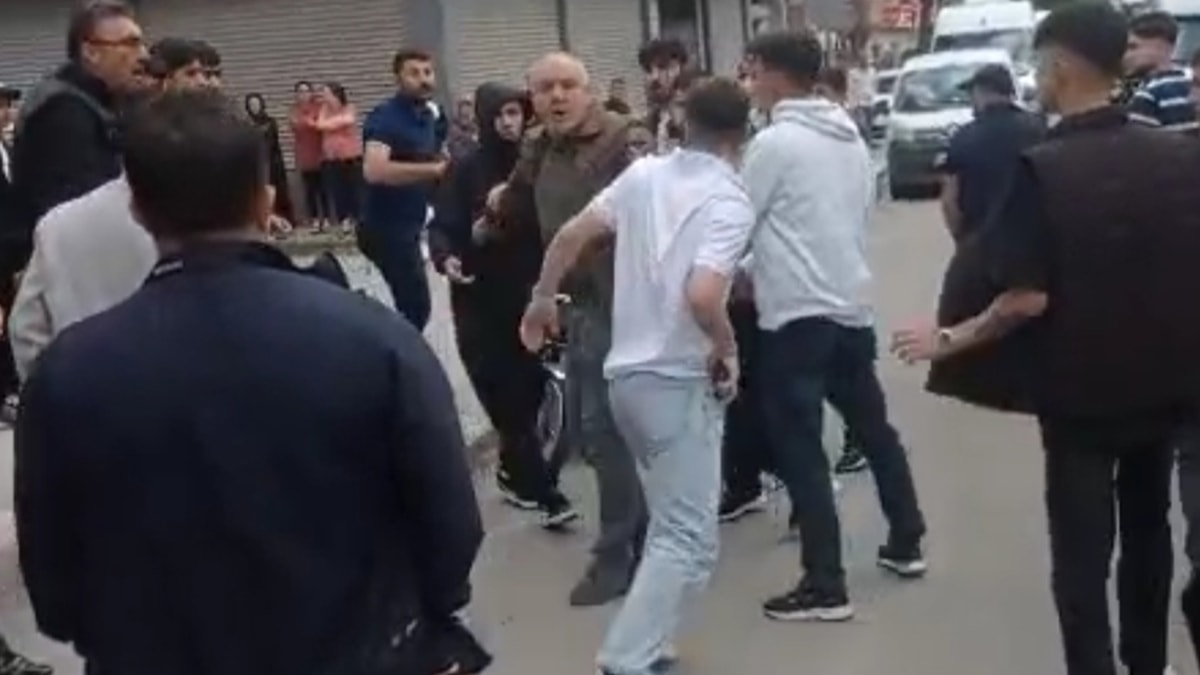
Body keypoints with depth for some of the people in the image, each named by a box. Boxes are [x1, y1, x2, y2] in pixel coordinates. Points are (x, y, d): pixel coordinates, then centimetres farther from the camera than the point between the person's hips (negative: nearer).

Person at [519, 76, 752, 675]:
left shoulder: (643, 173, 5)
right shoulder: (730, 201, -14)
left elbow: (571, 234, 8)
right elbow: (702, 295, -28)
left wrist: (542, 298, 23)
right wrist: (728, 349, -10)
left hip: (627, 371, 8)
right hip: (679, 380, -7)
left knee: (671, 523, 22)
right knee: (688, 539, -3)